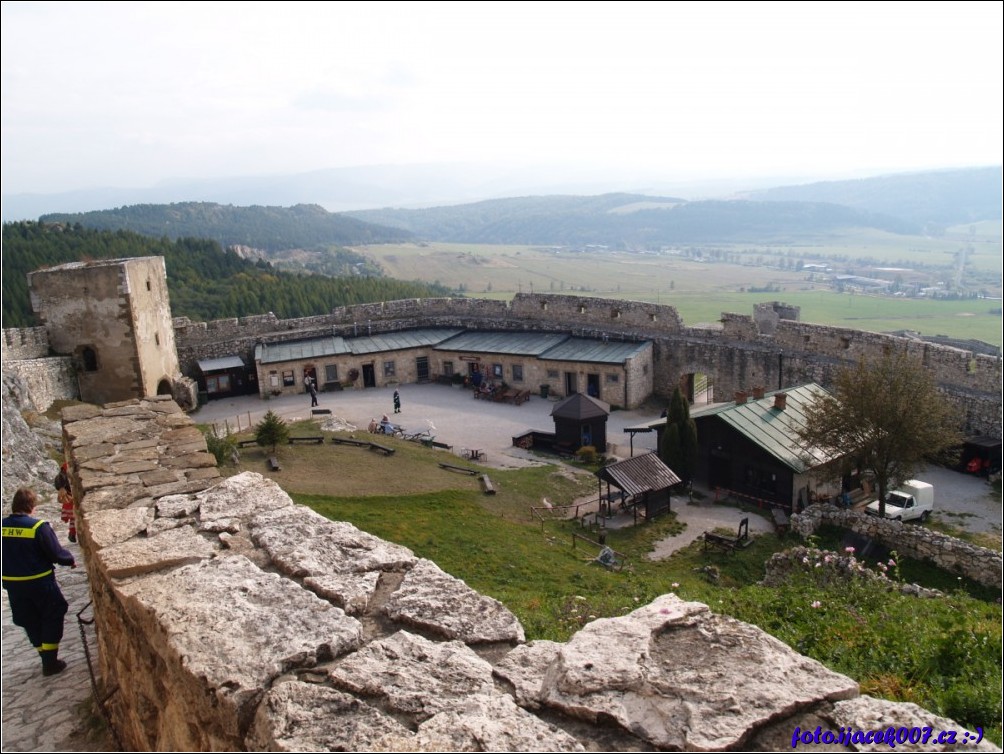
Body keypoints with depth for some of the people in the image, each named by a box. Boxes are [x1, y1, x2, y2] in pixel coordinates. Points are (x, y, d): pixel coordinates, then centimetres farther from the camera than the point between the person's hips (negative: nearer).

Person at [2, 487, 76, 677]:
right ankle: (51, 662, 14)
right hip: (40, 582, -5)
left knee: (31, 622, 18)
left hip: (13, 584, 5)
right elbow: (56, 553, -16)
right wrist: (71, 560, 3)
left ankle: (47, 659, 27)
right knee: (52, 618, 13)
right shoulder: (38, 527, -21)